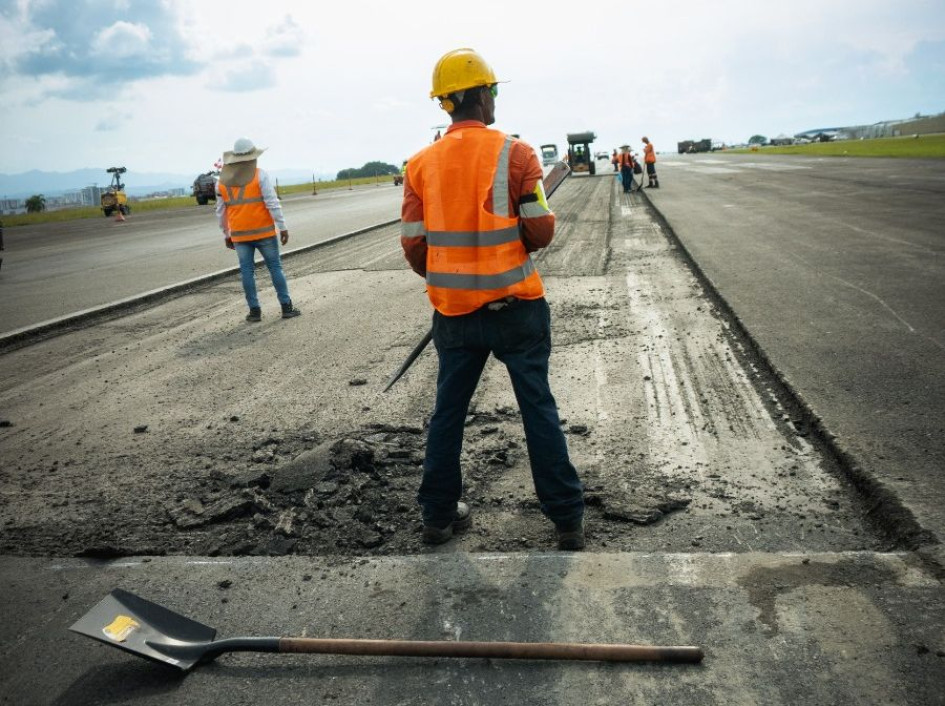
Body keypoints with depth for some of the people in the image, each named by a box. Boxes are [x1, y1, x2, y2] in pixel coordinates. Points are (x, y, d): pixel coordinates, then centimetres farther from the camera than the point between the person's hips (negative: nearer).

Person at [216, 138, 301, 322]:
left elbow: (221, 211, 9)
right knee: (275, 268, 4)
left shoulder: (223, 180, 5)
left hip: (240, 234, 3)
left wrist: (226, 235, 18)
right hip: (263, 231, -3)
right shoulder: (260, 175, -8)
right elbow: (273, 203, -14)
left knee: (247, 271, 7)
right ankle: (286, 307, 5)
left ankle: (255, 311, 8)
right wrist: (283, 227, -10)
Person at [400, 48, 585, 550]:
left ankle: (439, 515, 26)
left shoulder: (421, 164, 0)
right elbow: (541, 232, -10)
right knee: (538, 409, 7)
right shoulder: (514, 153, -9)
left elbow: (413, 247, 1)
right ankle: (567, 519, 16)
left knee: (448, 411, 16)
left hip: (453, 311, 3)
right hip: (515, 307, -3)